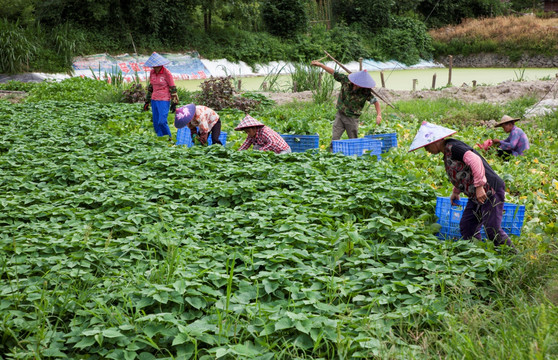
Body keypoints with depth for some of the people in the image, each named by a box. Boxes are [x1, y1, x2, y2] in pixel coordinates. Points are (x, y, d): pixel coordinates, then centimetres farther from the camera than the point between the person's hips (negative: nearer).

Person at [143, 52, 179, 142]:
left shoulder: (167, 73, -10)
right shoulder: (152, 73, 7)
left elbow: (173, 88, -8)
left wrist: (174, 102, -10)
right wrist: (147, 101, 18)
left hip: (164, 100, -6)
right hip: (154, 100, 6)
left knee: (162, 121, -15)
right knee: (155, 122, 5)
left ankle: (169, 139, 1)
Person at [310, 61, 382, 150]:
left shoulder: (366, 92, -15)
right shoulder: (346, 80, -9)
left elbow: (375, 101, -9)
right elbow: (333, 73, 0)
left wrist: (379, 115, -24)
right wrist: (321, 65, 1)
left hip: (352, 119, -2)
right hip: (340, 115, 2)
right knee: (335, 138, -3)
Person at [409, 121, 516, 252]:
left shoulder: (453, 147, -16)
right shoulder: (447, 153, 15)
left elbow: (475, 161, -28)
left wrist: (479, 186, -29)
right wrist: (456, 192, 27)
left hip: (490, 191, -10)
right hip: (476, 196, 10)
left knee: (492, 229, -9)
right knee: (466, 226, 9)